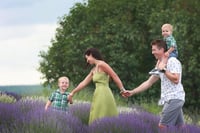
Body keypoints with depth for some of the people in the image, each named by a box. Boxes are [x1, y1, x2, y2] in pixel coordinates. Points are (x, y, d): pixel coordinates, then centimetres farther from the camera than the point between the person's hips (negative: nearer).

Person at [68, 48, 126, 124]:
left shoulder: (101, 64, -6)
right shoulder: (93, 70, 19)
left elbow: (115, 77, -9)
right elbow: (84, 83, 25)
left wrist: (122, 90, -11)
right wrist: (72, 93, 28)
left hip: (103, 95, -9)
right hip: (98, 96, 9)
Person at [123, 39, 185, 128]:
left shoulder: (172, 61, -8)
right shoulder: (161, 65, 19)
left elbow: (176, 79, -18)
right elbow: (149, 82, 21)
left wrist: (164, 70, -15)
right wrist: (132, 92, 15)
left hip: (174, 98, -9)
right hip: (169, 99, 9)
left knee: (162, 126, -12)